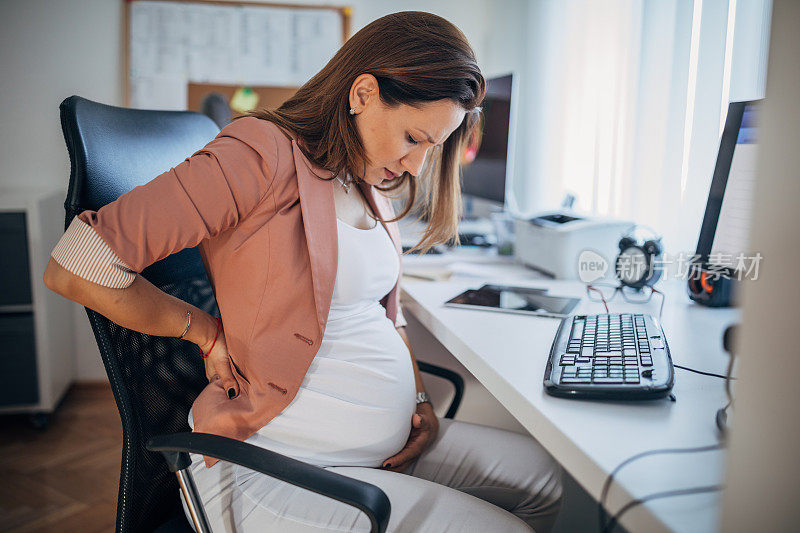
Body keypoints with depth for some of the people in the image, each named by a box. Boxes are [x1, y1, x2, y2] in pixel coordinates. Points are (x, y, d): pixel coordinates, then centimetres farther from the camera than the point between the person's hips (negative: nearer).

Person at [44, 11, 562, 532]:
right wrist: (209, 333, -11)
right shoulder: (263, 155, -18)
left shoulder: (371, 185, 11)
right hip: (276, 467, -8)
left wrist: (420, 400, 6)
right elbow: (75, 268, -20)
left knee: (543, 476, 5)